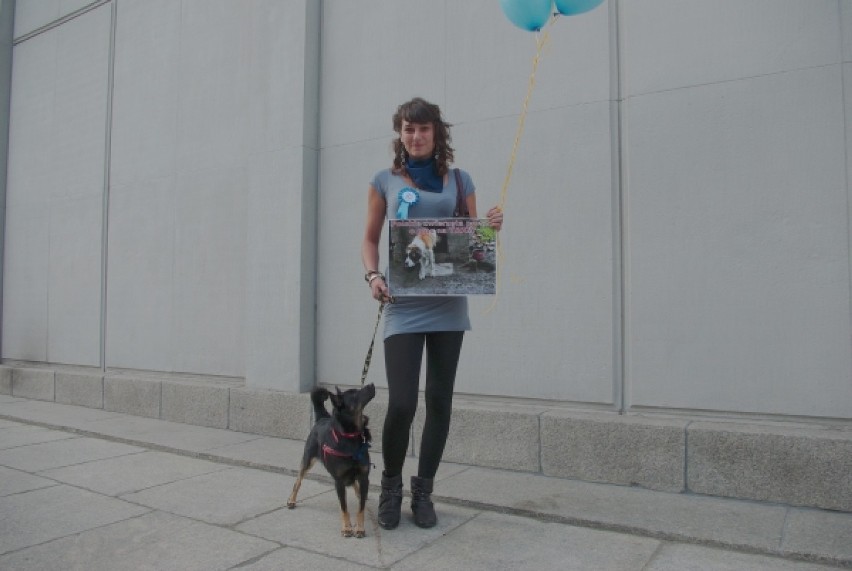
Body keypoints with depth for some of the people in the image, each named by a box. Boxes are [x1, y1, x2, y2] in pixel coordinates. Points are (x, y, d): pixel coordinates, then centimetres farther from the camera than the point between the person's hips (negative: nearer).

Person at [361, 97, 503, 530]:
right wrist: (372, 275, -8)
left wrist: (492, 227, -8)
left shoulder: (459, 180, 12)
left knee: (440, 401, 6)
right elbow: (370, 239, 11)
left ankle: (422, 491, 24)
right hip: (403, 305, -2)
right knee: (401, 403, -9)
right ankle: (390, 485, 19)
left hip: (448, 305, 2)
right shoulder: (385, 181, 9)